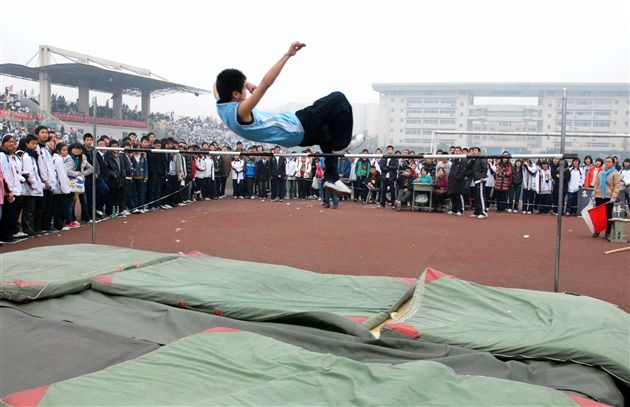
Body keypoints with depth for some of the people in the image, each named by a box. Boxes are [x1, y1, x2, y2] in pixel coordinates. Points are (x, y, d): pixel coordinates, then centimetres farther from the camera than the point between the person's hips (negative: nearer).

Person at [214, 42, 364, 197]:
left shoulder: (221, 107, -5)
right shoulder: (240, 112, -31)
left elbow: (218, 83, 14)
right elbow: (265, 84, -41)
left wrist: (245, 83, 0)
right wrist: (287, 55, -42)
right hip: (297, 130, -10)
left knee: (326, 133, 31)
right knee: (338, 99, -1)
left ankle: (331, 178, 26)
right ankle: (343, 143, 16)